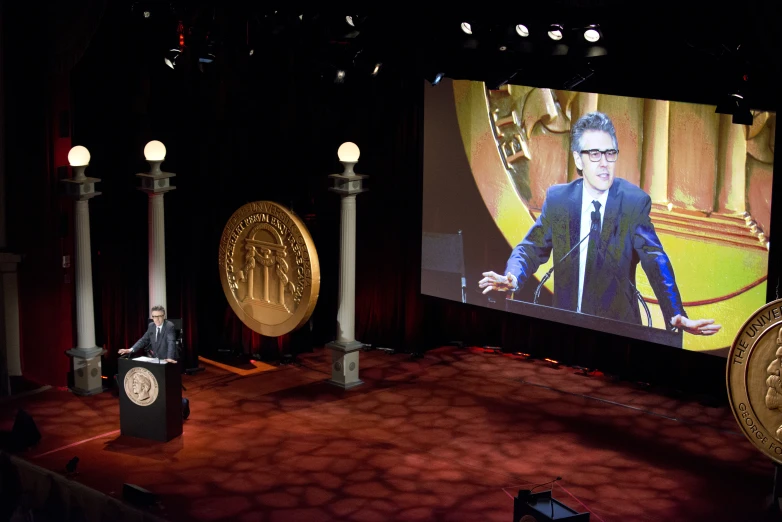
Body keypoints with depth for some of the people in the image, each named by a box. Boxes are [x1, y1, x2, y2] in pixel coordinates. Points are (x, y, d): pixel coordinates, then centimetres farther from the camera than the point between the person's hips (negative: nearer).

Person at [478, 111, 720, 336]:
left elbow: (655, 261, -12)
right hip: (566, 325, 1)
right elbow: (532, 248, 4)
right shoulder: (556, 198, 3)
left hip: (618, 325, -1)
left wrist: (677, 316, -25)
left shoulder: (635, 202, -4)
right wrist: (512, 278, -18)